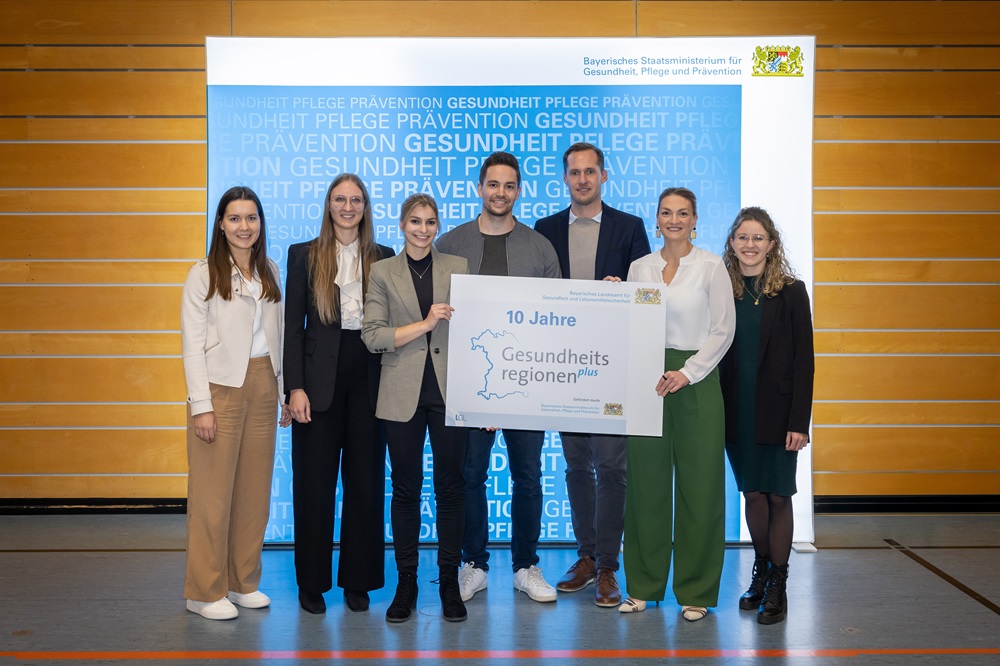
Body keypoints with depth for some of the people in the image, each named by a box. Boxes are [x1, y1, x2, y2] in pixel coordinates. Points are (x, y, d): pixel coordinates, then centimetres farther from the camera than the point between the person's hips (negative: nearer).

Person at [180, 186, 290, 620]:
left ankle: (243, 582, 21)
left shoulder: (270, 273, 12)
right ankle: (205, 592, 9)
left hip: (263, 387, 5)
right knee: (213, 491, -2)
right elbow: (192, 345, -6)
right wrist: (201, 404, -13)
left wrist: (286, 391, 8)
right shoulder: (203, 275, -2)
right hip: (220, 388, -5)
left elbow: (279, 336, 13)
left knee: (255, 489, 9)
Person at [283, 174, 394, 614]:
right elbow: (293, 325, 0)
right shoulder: (304, 256, 4)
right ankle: (312, 583, 16)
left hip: (368, 379, 2)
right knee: (314, 483, 5)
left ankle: (358, 580, 19)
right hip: (319, 379, -1)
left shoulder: (384, 259, 8)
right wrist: (295, 387, -9)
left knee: (365, 481, 7)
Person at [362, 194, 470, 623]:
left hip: (450, 390, 0)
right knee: (405, 488, 5)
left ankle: (450, 582, 15)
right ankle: (406, 583, 16)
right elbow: (373, 336, -3)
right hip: (403, 394, 0)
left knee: (450, 487, 3)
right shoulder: (383, 272, 7)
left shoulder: (458, 268, 9)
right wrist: (425, 323, -13)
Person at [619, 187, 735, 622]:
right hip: (647, 382, 3)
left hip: (695, 382, -3)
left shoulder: (711, 267, 0)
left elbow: (723, 330, -3)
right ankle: (643, 585, 17)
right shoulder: (639, 268, 10)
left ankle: (695, 592, 11)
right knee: (646, 484, 5)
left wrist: (688, 373, -12)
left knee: (698, 486, 0)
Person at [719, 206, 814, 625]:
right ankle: (761, 572, 27)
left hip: (777, 411, -2)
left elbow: (803, 360, -5)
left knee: (778, 496, 1)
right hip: (736, 413, 3)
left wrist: (799, 421, -11)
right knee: (752, 493, 10)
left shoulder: (791, 292, -3)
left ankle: (777, 586, 11)